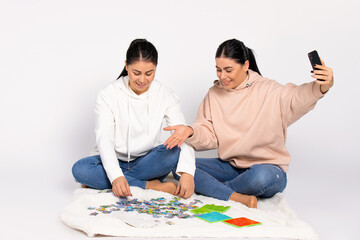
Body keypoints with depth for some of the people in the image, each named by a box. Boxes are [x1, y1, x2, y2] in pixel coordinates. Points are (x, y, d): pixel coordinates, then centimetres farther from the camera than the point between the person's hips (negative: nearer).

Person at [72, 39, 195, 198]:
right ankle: (151, 186, -26)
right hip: (115, 161, 0)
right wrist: (115, 176, -37)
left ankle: (100, 180, -22)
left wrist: (187, 172, -36)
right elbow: (104, 139, -19)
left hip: (149, 162, 1)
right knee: (79, 169, -29)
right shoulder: (108, 95, -10)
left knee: (172, 151, -30)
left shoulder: (165, 95, -6)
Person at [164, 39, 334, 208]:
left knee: (262, 176, -41)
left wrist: (321, 88, -47)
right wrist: (190, 131, -18)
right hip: (229, 167, 5)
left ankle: (210, 188, -13)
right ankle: (239, 198, -28)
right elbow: (208, 135, 4)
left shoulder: (268, 91, -9)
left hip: (267, 168, -4)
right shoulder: (214, 94, 6)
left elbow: (298, 98, -26)